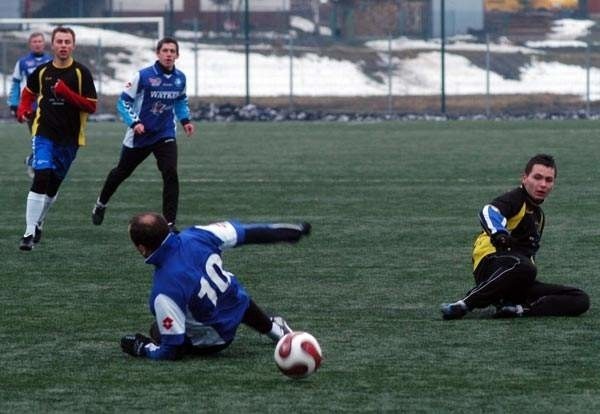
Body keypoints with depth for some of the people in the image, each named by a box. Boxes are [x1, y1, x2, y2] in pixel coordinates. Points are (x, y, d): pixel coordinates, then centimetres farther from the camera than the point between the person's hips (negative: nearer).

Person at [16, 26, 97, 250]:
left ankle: (37, 223, 35)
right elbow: (29, 92, 22)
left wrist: (67, 93, -20)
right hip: (44, 133, -1)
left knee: (53, 185, 12)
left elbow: (91, 106, -7)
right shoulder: (42, 71, 3)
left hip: (69, 138, 1)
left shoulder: (81, 73, -4)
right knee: (41, 177, -19)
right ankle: (29, 232, -19)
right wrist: (23, 110, 2)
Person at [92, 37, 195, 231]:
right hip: (140, 135, -2)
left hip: (165, 135, 2)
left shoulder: (180, 78, -1)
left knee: (171, 175, -19)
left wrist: (185, 120, 6)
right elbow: (123, 101, -12)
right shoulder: (144, 76, -17)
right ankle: (101, 204, 45)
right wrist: (134, 122, -25)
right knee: (122, 172, 17)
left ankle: (170, 222, -14)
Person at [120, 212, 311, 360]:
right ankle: (271, 327, 49)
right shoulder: (195, 237, -24)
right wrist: (295, 230, 8)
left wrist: (141, 348, -9)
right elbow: (247, 232, -7)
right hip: (237, 300, 6)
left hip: (214, 340, -6)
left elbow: (171, 350, -30)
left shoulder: (164, 291, -38)